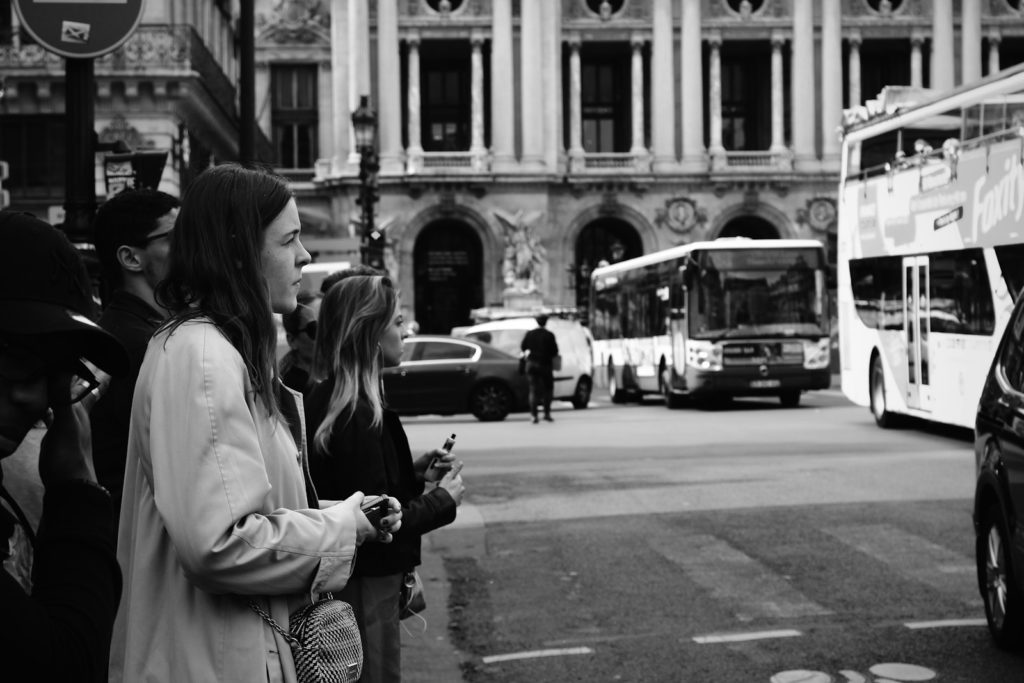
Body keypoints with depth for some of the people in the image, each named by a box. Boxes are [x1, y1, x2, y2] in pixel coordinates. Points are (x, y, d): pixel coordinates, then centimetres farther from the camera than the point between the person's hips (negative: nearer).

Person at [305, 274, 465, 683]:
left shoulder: (325, 400, 5)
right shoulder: (360, 416, -23)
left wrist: (414, 473, 8)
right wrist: (443, 500, -10)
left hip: (339, 582, 9)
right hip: (366, 586, -9)